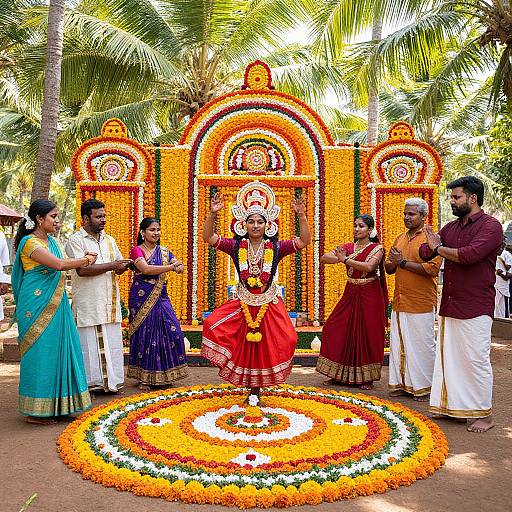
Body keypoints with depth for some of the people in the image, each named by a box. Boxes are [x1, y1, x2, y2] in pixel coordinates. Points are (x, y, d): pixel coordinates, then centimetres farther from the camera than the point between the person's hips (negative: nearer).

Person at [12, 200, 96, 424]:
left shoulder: (50, 241, 16)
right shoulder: (30, 242, -12)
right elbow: (58, 264, -20)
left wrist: (83, 259, 1)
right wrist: (85, 260, -8)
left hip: (55, 305, 9)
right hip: (38, 306, -8)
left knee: (57, 351, 10)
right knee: (40, 353, -2)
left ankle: (56, 405, 20)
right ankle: (36, 411, 10)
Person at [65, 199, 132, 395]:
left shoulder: (109, 240, 15)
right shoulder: (76, 241, -5)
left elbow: (119, 266, 19)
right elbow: (82, 269, -17)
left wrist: (123, 266, -5)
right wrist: (111, 266, -16)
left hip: (110, 302, 6)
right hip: (88, 303, -6)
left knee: (111, 342, 7)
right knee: (89, 343, -1)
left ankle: (111, 380, 16)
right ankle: (89, 383, 10)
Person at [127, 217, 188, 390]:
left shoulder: (164, 251, 12)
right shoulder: (137, 250, -5)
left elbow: (180, 266, 2)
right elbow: (146, 269, -22)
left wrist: (179, 266, -22)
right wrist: (171, 267, -23)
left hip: (161, 298, 5)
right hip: (142, 299, -5)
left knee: (172, 333, -1)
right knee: (145, 336, -1)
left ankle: (163, 376, 13)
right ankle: (144, 378, 12)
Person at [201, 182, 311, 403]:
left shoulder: (275, 248, -3)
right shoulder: (236, 246, -2)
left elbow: (304, 241, -11)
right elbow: (209, 238, -8)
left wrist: (301, 216, -23)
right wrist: (212, 214, -22)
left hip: (268, 305, 0)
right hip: (242, 305, 0)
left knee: (264, 348, 2)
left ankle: (256, 390, 25)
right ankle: (250, 390, 17)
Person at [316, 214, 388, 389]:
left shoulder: (377, 248, -4)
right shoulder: (347, 247, 9)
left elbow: (369, 266, -23)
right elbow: (324, 258, -1)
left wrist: (346, 260, -18)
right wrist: (341, 259, -18)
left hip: (369, 296, -5)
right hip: (350, 294, 5)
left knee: (368, 335, -1)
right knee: (334, 329, 1)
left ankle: (367, 377, 12)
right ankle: (340, 374, 14)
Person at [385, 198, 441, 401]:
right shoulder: (400, 238, 16)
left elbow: (432, 269, -19)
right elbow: (389, 268, 18)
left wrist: (403, 262, -15)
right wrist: (392, 263, -5)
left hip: (421, 303, -7)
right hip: (399, 302, 7)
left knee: (423, 346, 1)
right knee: (399, 343, 10)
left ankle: (424, 387, 13)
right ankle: (402, 383, 21)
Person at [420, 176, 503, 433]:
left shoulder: (490, 226, -9)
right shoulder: (450, 228, 14)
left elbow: (469, 255, -24)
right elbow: (424, 252, 10)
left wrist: (439, 248, -9)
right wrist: (432, 247, -13)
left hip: (475, 307, -7)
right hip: (449, 305, 7)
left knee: (475, 359, 0)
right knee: (447, 356, 11)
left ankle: (484, 414, 13)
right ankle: (451, 405, 23)